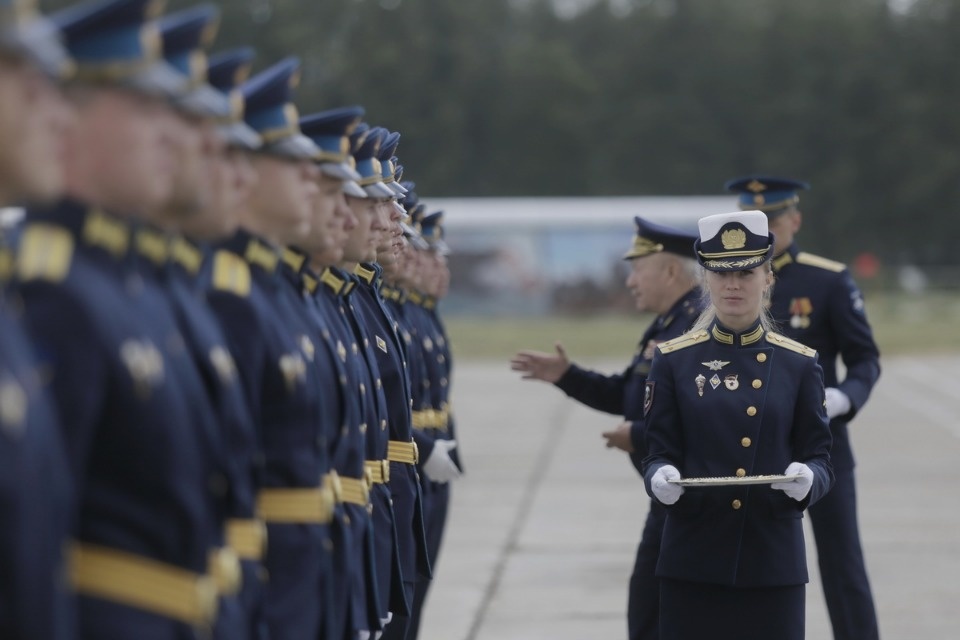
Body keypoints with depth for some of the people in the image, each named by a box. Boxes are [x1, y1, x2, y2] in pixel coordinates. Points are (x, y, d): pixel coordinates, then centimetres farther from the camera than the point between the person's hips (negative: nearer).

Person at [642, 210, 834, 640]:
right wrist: (661, 478, -21)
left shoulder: (799, 363, 5)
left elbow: (820, 457, 4)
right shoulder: (673, 360, 3)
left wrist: (807, 478, -20)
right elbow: (659, 454, 2)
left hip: (774, 560, 1)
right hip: (694, 560, -1)